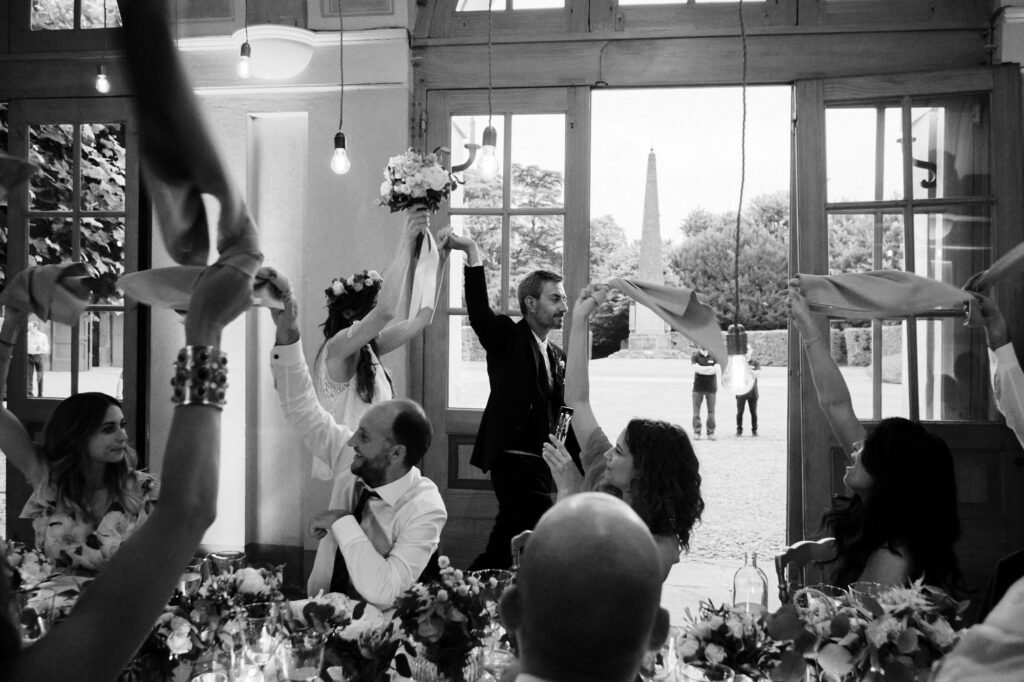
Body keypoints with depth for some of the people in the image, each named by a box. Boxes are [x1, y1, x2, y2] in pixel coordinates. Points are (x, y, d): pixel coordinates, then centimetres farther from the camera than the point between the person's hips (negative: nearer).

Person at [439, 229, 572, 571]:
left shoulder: (557, 356, 16)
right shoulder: (506, 337, -3)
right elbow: (478, 310, -23)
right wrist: (472, 253, -32)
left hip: (542, 463, 7)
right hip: (513, 458, -7)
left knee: (508, 544, 12)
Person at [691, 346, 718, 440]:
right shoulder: (695, 356, 2)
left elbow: (716, 370, -7)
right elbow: (697, 368, -12)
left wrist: (702, 370, -11)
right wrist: (710, 368, -10)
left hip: (711, 388, 1)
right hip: (698, 387, -1)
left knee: (711, 411, 0)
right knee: (696, 411, -2)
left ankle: (711, 432, 7)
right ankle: (696, 432, 5)